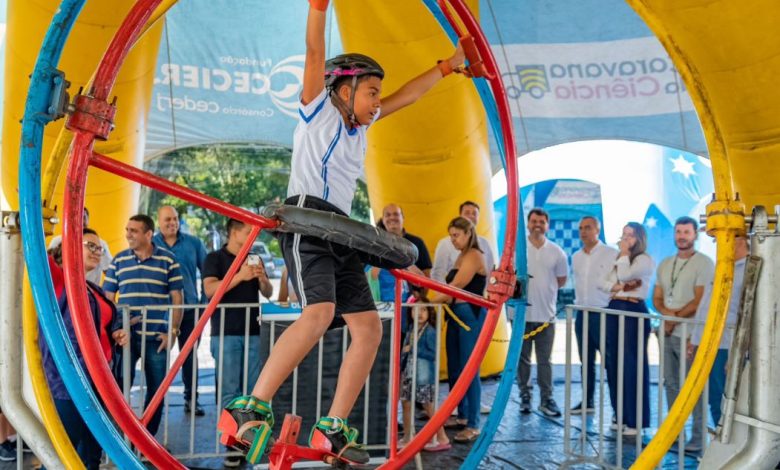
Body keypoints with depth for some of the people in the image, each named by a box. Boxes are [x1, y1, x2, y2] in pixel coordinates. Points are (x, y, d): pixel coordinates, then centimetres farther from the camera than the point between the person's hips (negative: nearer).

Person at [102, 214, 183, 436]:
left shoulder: (168, 260, 1)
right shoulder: (119, 260, 6)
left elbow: (177, 298, 2)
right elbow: (108, 297, 9)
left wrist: (173, 331, -4)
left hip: (157, 338, 0)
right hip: (126, 336, 1)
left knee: (156, 390, 7)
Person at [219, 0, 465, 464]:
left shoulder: (360, 123, 25)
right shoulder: (319, 108, 5)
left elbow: (406, 95, 34)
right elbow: (316, 51, -8)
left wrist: (447, 65, 37)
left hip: (341, 232, 9)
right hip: (307, 219, -8)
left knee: (369, 327, -1)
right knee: (320, 312, -29)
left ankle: (332, 428, 3)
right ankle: (252, 408, -27)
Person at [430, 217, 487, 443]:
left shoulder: (474, 256, -9)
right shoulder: (461, 257, 18)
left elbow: (456, 287, -17)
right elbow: (452, 289, 12)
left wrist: (429, 300, -16)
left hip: (471, 315, -9)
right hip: (456, 314, 9)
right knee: (454, 370, 13)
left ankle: (474, 425, -4)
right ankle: (462, 416, 24)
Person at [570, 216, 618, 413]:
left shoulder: (611, 254, -6)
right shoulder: (576, 257, 13)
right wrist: (579, 303, 8)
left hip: (603, 313, -6)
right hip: (582, 313, 6)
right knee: (586, 362, 13)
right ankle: (587, 402, 22)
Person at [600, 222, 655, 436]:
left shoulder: (645, 260, -4)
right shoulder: (618, 260, 19)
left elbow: (624, 275, -17)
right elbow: (604, 283, 10)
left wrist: (624, 253, -4)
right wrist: (618, 286, -9)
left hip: (634, 311, -8)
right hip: (614, 310, 8)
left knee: (632, 364, -6)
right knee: (613, 362, 8)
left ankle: (636, 419, 0)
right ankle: (621, 414, 19)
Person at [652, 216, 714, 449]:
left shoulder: (704, 263, -6)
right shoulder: (665, 264, 15)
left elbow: (699, 301, -12)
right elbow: (657, 298, 14)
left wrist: (675, 319, -7)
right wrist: (667, 313, -6)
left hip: (689, 335, -7)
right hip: (667, 333, 7)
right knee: (671, 384, 12)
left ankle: (699, 437, 0)